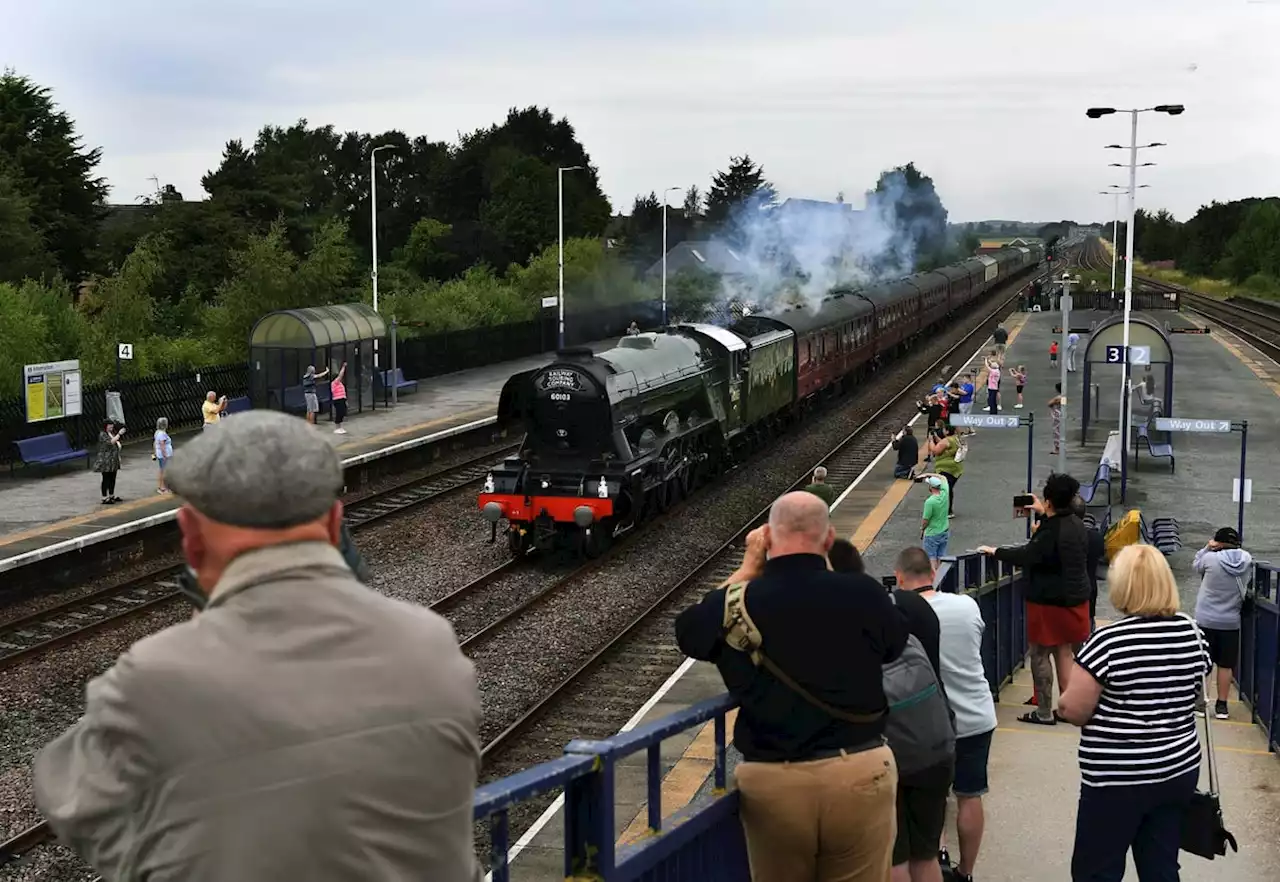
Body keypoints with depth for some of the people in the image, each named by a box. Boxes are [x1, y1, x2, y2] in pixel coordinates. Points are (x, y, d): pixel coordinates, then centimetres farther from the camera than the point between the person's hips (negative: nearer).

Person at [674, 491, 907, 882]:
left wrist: (747, 569, 17)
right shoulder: (863, 593, -10)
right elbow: (894, 644, 13)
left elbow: (687, 629, 16)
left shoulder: (738, 603, -7)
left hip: (772, 781, 1)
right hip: (860, 774, -1)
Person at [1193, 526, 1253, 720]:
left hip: (1205, 620, -2)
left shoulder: (1210, 559, -15)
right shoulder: (1247, 560, -6)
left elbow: (1195, 565, 4)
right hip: (1231, 622, 2)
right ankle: (1221, 705, 16)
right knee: (1225, 665, 11)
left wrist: (1207, 548, 5)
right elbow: (1247, 585, 6)